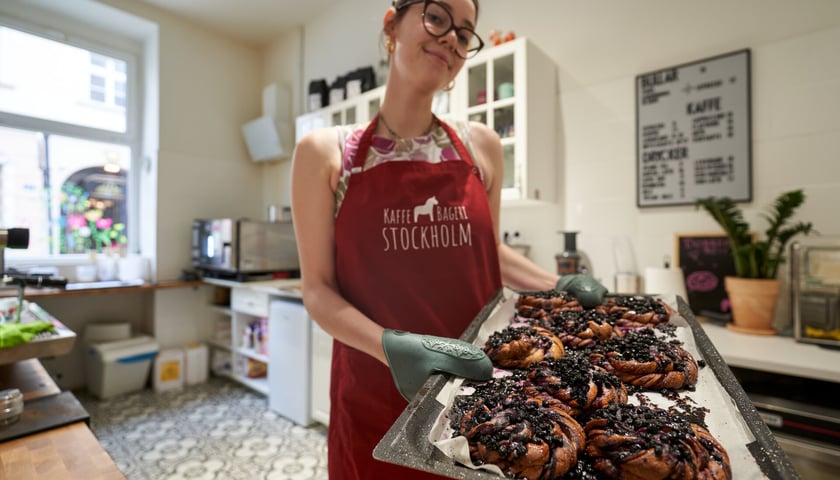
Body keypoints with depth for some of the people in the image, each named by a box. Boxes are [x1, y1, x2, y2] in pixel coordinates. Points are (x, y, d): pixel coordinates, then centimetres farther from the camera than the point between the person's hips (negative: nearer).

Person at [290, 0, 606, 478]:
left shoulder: (481, 146, 2)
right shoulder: (325, 152, -4)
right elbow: (318, 288, -6)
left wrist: (559, 286, 1)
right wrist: (389, 345, -22)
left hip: (478, 384, 3)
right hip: (376, 393, -2)